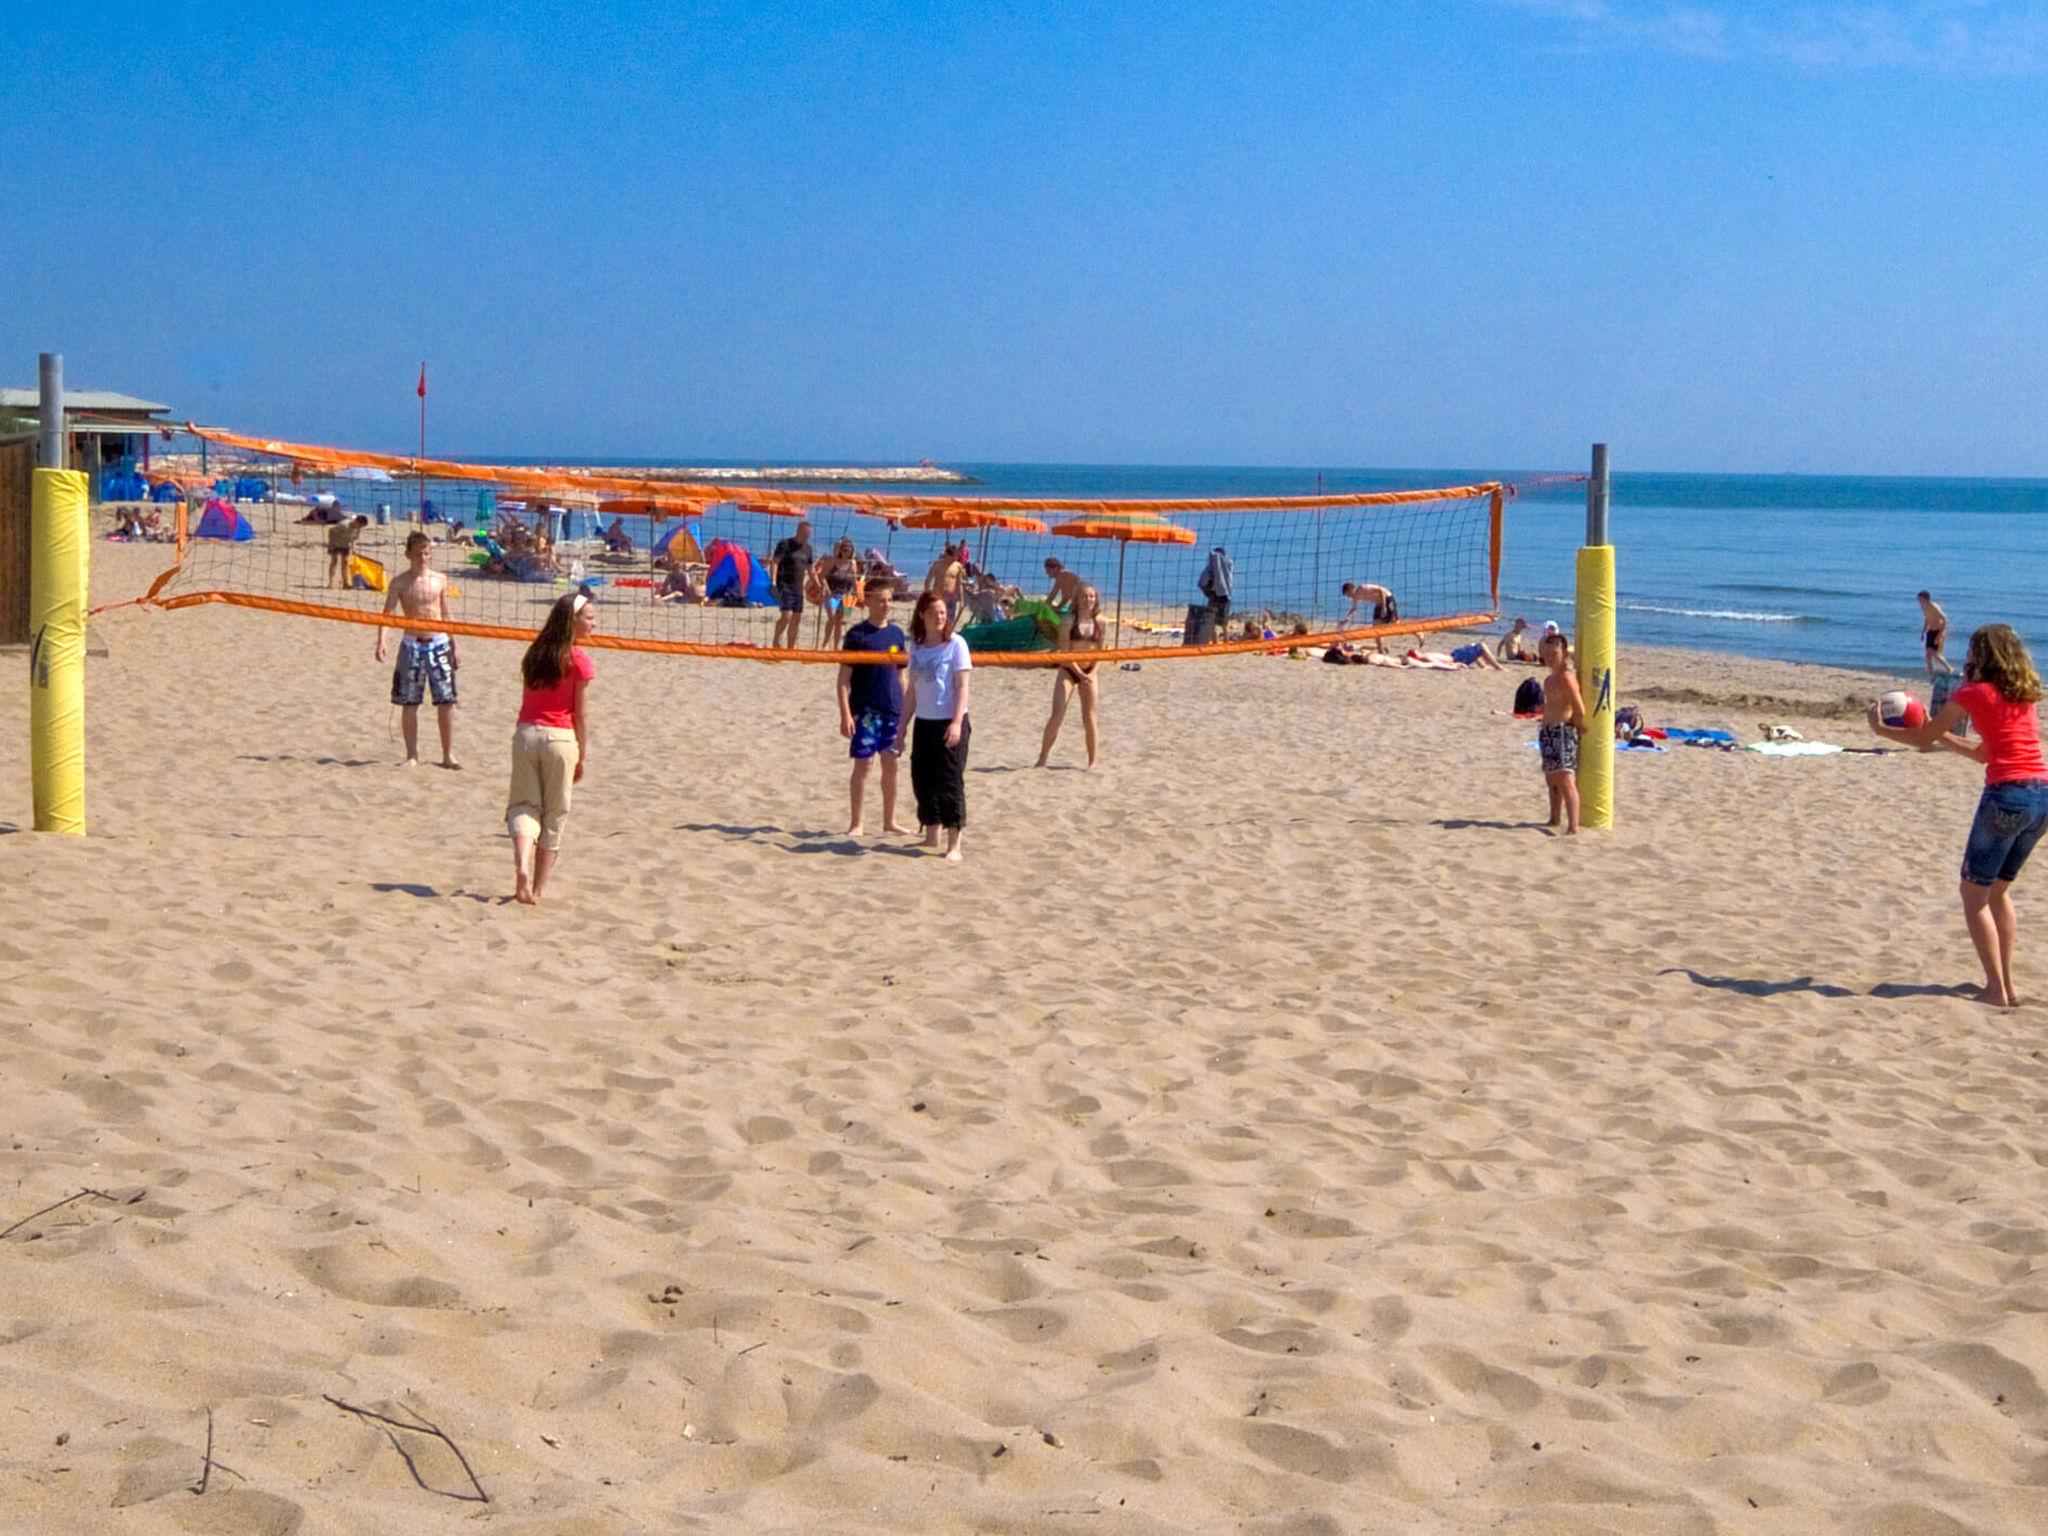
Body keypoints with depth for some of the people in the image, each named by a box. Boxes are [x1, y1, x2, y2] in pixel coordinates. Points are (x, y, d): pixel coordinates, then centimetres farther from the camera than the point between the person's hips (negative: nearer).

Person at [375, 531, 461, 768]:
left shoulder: (440, 580, 5)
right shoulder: (400, 582, -2)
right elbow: (388, 612, -11)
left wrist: (453, 646, 14)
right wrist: (381, 641, -26)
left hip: (439, 643, 1)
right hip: (412, 644, -1)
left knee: (446, 701, -2)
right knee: (409, 703, 3)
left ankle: (448, 754, 6)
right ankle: (412, 755, 12)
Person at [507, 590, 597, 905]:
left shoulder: (535, 652, 9)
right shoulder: (579, 660, -7)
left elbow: (526, 699, 11)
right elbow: (580, 713, -7)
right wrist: (583, 756, 0)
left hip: (526, 733, 4)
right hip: (560, 737, -4)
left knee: (523, 805, 7)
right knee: (554, 815, 8)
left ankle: (522, 865, -20)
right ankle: (537, 888, 11)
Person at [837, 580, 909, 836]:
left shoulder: (897, 634, 8)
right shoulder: (857, 634, -6)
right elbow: (844, 678, -6)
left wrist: (905, 712, 12)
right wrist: (845, 714, -13)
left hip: (892, 711, 5)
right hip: (865, 711, -4)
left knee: (891, 765, 9)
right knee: (862, 764, -1)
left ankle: (890, 820, 19)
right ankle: (857, 822, 7)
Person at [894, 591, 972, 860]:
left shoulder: (955, 644, -6)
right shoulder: (916, 647, 10)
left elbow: (962, 687, -10)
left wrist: (957, 722, -19)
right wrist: (902, 726, 15)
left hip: (949, 723, -6)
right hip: (924, 722, 6)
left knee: (949, 782, -7)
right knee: (922, 780, 10)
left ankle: (954, 844, -4)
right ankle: (931, 836, 25)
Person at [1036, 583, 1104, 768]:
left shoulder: (1099, 622, 3)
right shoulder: (1068, 621, -8)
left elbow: (1100, 651, 6)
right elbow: (1064, 651, -12)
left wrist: (1092, 673, -8)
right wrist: (1080, 673, -19)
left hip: (1089, 672, 3)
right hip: (1068, 670, -3)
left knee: (1089, 718, 3)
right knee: (1057, 714, -12)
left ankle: (1093, 761, 13)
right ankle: (1043, 757, -3)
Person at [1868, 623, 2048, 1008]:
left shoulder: (1974, 693, -2)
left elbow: (1923, 738, 5)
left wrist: (1881, 728, 21)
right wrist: (1937, 730, 32)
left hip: (2007, 795, -7)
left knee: (1974, 893, 4)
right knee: (1999, 889, 21)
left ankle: (1997, 990, -1)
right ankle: (2007, 985, 20)